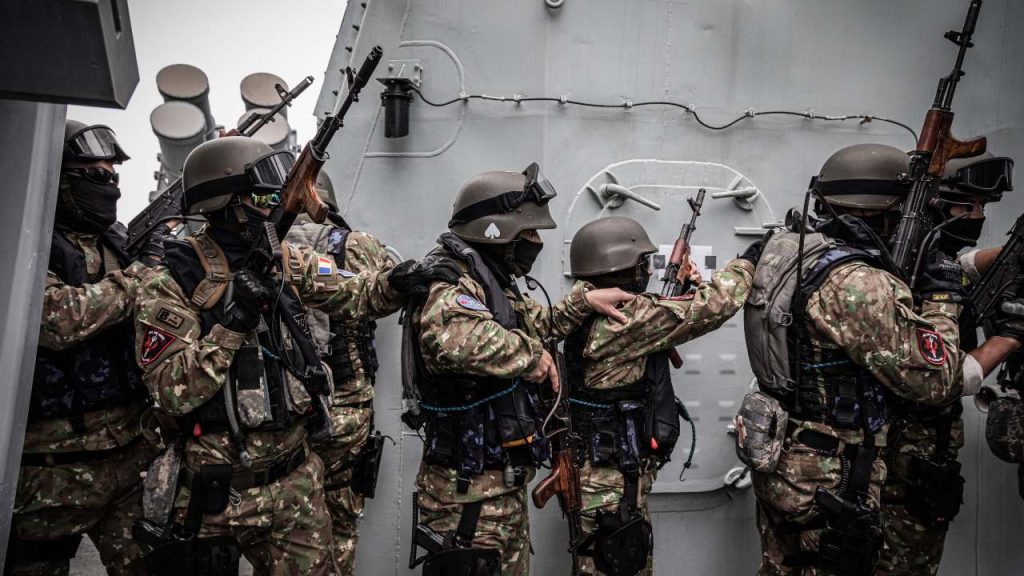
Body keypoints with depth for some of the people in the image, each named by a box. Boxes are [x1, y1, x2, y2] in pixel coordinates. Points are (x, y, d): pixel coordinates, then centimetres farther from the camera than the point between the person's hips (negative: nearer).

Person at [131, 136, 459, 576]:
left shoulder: (286, 263, 4)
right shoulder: (170, 284, -11)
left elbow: (353, 294, 9)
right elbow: (173, 392, -17)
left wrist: (395, 284, -12)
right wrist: (233, 322, -23)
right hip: (216, 491, -4)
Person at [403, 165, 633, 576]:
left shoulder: (490, 283, 12)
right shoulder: (447, 283, -20)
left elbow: (538, 324, 31)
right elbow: (456, 337, -44)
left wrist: (584, 300, 18)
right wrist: (531, 355, -30)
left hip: (505, 484, 10)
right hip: (469, 494, -10)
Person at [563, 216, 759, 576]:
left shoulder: (596, 315, 8)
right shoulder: (622, 316, -22)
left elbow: (659, 329, 23)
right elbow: (709, 309, -19)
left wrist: (684, 290, 12)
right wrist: (747, 262, -3)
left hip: (613, 474, 10)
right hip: (610, 483, -10)